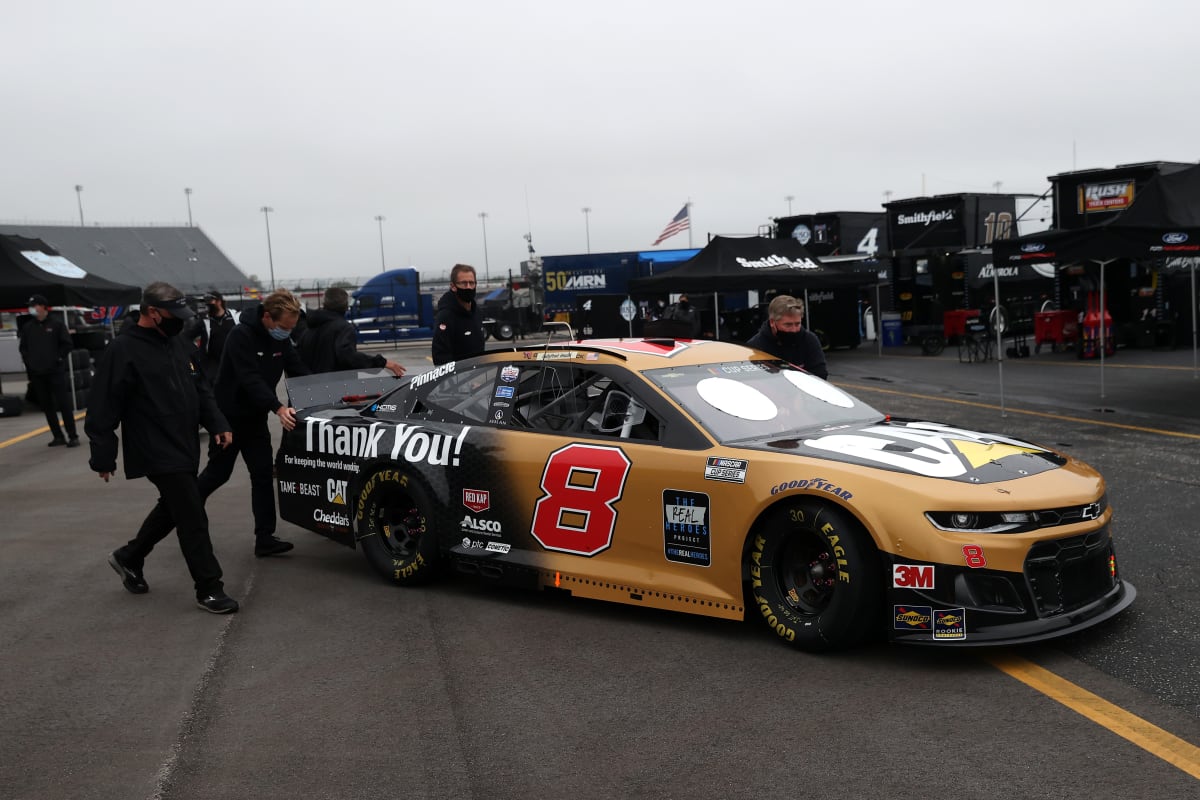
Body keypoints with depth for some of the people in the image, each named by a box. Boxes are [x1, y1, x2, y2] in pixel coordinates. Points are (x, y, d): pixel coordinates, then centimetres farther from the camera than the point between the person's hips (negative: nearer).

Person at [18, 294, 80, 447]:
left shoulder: (57, 324, -3)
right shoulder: (27, 327, 8)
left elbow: (66, 344, -2)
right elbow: (23, 347, 16)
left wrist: (58, 359, -8)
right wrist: (28, 361, 4)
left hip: (56, 371, -4)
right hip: (37, 373, 4)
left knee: (64, 404, -5)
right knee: (47, 406, 7)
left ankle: (73, 436, -1)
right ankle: (57, 436, 14)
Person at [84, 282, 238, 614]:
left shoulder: (179, 344, 9)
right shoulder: (122, 352, -14)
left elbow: (202, 389, 17)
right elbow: (104, 409, -14)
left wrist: (217, 423, 6)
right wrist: (103, 457, -12)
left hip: (185, 448, 8)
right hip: (157, 453, -8)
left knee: (173, 508, 21)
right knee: (192, 517, -7)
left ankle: (128, 558, 41)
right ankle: (208, 588, 4)